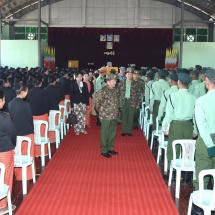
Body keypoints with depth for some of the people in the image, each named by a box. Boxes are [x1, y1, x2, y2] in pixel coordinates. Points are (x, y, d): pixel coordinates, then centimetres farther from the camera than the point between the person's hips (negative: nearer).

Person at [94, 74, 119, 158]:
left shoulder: (115, 90, 8)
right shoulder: (103, 90, -15)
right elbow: (97, 101, -12)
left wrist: (116, 111, 14)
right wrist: (100, 110, -3)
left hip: (114, 116, 7)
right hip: (106, 116, -7)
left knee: (112, 133, 14)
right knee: (105, 133, 2)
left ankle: (110, 148, 28)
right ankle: (104, 150, 11)